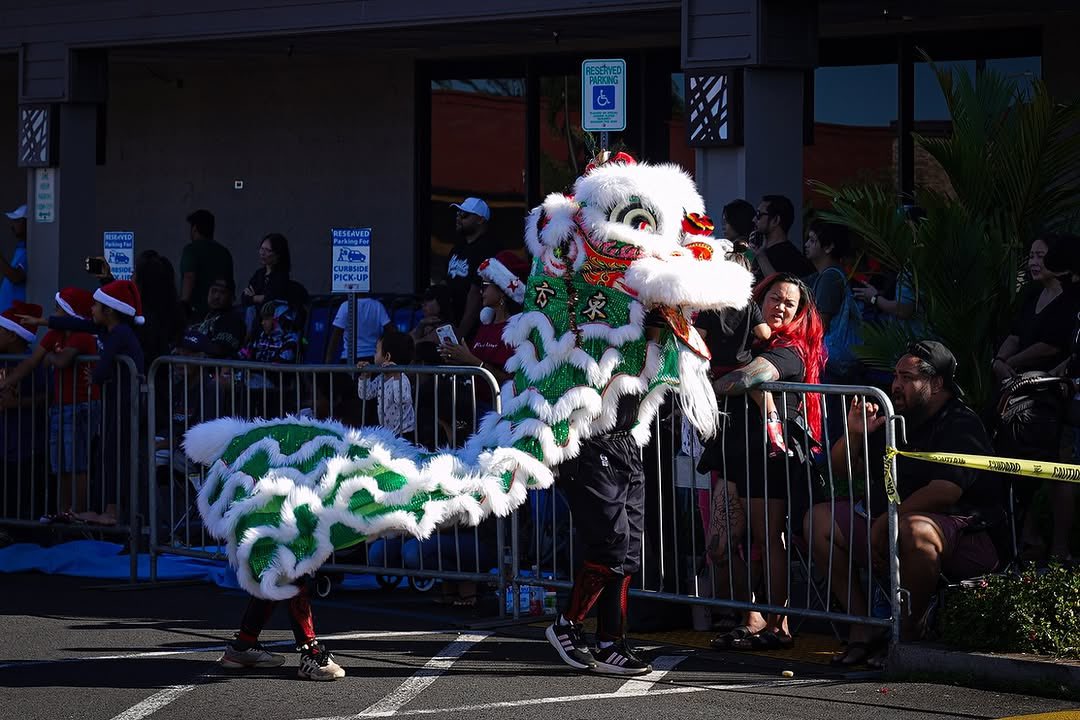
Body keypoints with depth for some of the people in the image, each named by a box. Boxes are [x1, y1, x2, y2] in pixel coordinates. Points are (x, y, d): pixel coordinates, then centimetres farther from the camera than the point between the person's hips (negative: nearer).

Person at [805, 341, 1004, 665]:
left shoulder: (962, 425, -9)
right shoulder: (893, 422, 16)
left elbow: (945, 491, -23)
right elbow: (840, 468, 21)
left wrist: (887, 521, -21)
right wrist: (854, 434, -1)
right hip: (884, 522, 9)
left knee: (913, 529, -41)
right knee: (819, 519, -2)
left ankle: (910, 630, -21)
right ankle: (861, 626, -10)